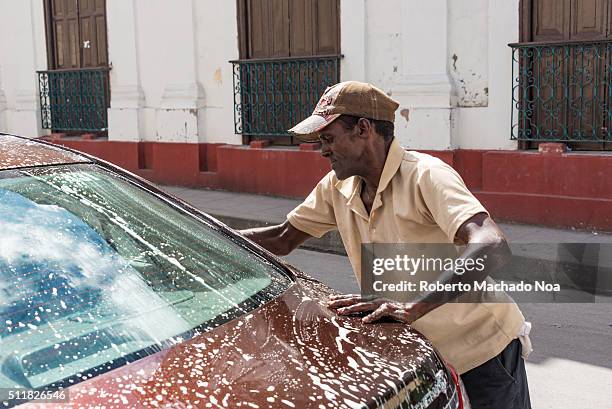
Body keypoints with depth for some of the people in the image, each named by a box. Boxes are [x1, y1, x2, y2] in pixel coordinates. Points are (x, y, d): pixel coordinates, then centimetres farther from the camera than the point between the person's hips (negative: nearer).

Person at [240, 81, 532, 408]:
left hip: (484, 345, -6)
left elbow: (492, 249, -38)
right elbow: (282, 240, 8)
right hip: (418, 350, 7)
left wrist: (412, 307, -46)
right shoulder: (338, 187, -2)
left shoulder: (426, 176, -25)